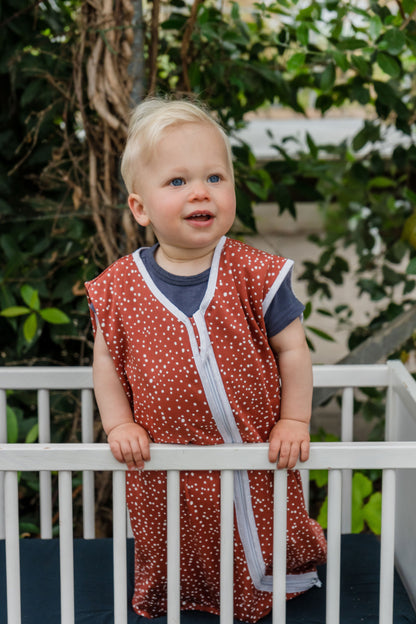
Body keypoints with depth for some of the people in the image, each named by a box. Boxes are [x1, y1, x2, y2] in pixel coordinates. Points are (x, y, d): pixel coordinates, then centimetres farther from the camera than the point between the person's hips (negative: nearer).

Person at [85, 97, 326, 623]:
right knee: (173, 566, 18)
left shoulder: (254, 275, -12)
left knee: (262, 554, 20)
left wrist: (294, 423, -5)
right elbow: (107, 360, 4)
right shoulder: (119, 288, -8)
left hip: (257, 460, -1)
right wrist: (119, 425, -4)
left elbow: (292, 349, -3)